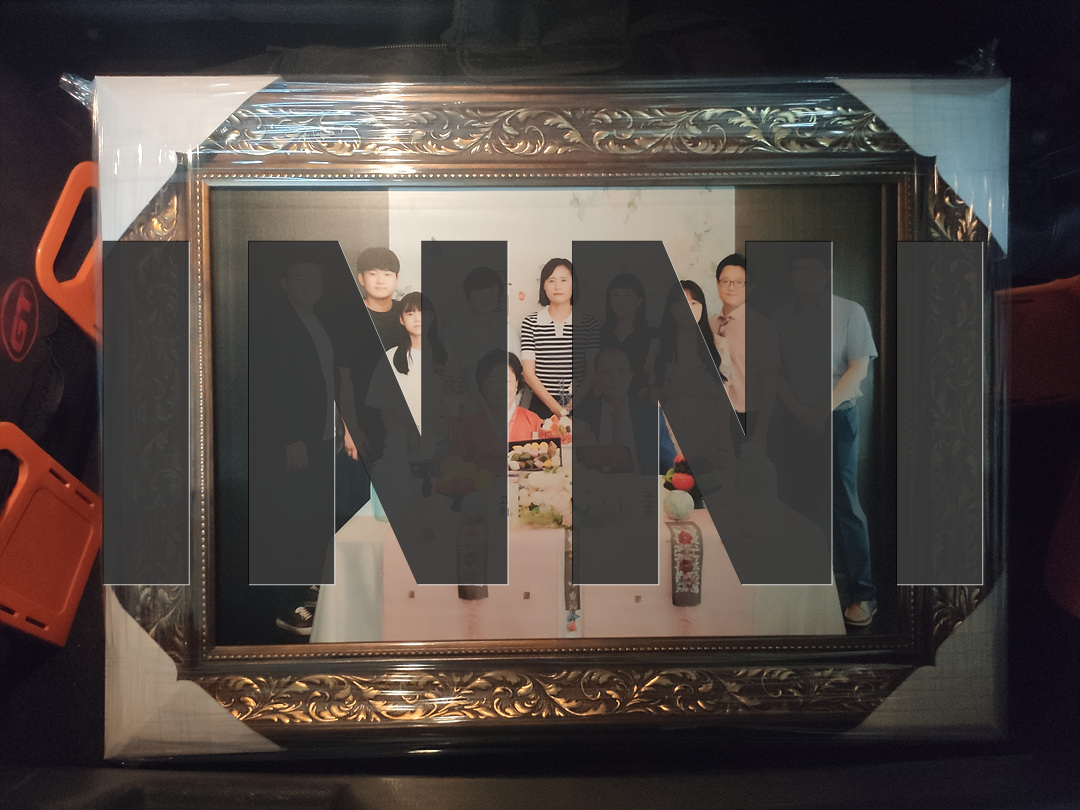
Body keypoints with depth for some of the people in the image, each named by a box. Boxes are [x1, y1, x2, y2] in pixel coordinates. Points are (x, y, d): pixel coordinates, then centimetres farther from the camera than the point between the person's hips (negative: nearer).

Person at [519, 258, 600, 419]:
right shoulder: (531, 322, 5)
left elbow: (592, 371, 4)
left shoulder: (588, 322, 5)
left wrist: (573, 403, -11)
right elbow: (529, 373, 0)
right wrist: (554, 406, -12)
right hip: (541, 407, 0)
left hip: (577, 407, 0)